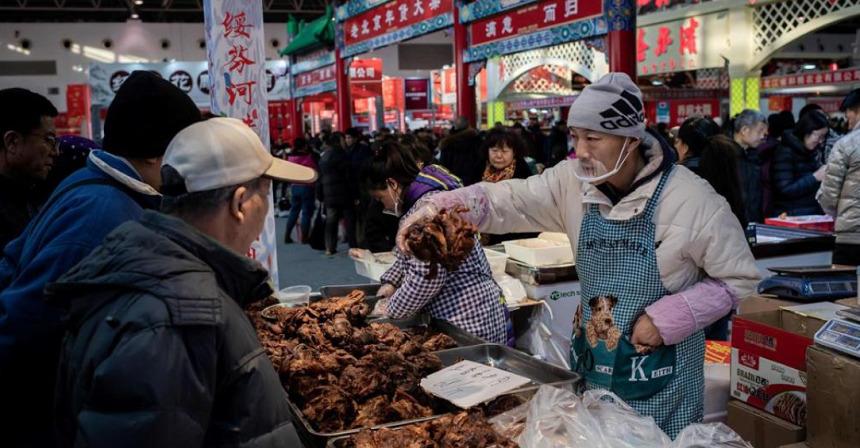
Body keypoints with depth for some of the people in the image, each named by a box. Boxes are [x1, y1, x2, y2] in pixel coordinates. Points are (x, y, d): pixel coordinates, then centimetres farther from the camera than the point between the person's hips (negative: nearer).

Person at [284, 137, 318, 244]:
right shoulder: (308, 157, -13)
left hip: (294, 187, 6)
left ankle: (287, 235, 13)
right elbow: (315, 171, -10)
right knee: (307, 212, 1)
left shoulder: (290, 158, 4)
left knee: (294, 211, 14)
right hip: (307, 187, -6)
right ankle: (305, 237, 3)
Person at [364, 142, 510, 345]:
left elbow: (427, 276, -25)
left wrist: (392, 310, -12)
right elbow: (410, 253, 27)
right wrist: (390, 282, 12)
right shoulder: (421, 200, 13)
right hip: (459, 316, 10)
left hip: (469, 320, -10)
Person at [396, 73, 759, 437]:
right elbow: (507, 200, -11)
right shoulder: (573, 181, -6)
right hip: (592, 367, 5)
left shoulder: (691, 200, -19)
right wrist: (437, 208, -28)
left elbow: (740, 279, -11)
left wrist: (668, 319, -20)